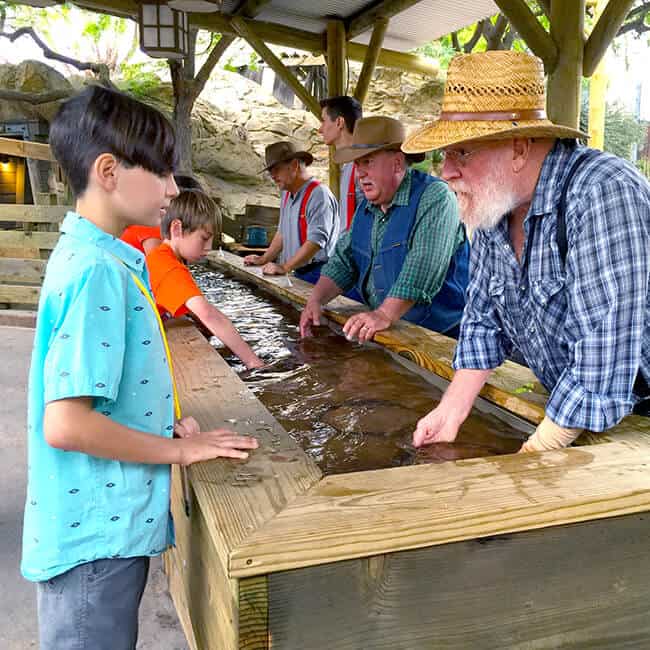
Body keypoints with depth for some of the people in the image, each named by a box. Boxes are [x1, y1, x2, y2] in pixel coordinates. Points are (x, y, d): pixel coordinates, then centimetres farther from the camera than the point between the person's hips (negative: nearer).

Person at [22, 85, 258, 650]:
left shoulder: (89, 254, 7)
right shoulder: (98, 270, -23)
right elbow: (65, 424, -27)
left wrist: (163, 423, 5)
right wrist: (179, 449, -16)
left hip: (109, 523, 9)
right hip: (96, 536, -9)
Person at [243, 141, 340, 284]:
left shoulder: (318, 194, -15)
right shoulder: (286, 194, 15)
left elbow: (316, 240, -22)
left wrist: (285, 267, -22)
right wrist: (263, 259, 17)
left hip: (317, 273, -8)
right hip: (299, 273, 8)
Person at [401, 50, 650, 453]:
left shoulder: (603, 195, -26)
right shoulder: (493, 205, 0)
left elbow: (604, 360, -31)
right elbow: (484, 321, 8)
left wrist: (534, 454, -23)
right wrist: (451, 414, -1)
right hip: (566, 410, 6)